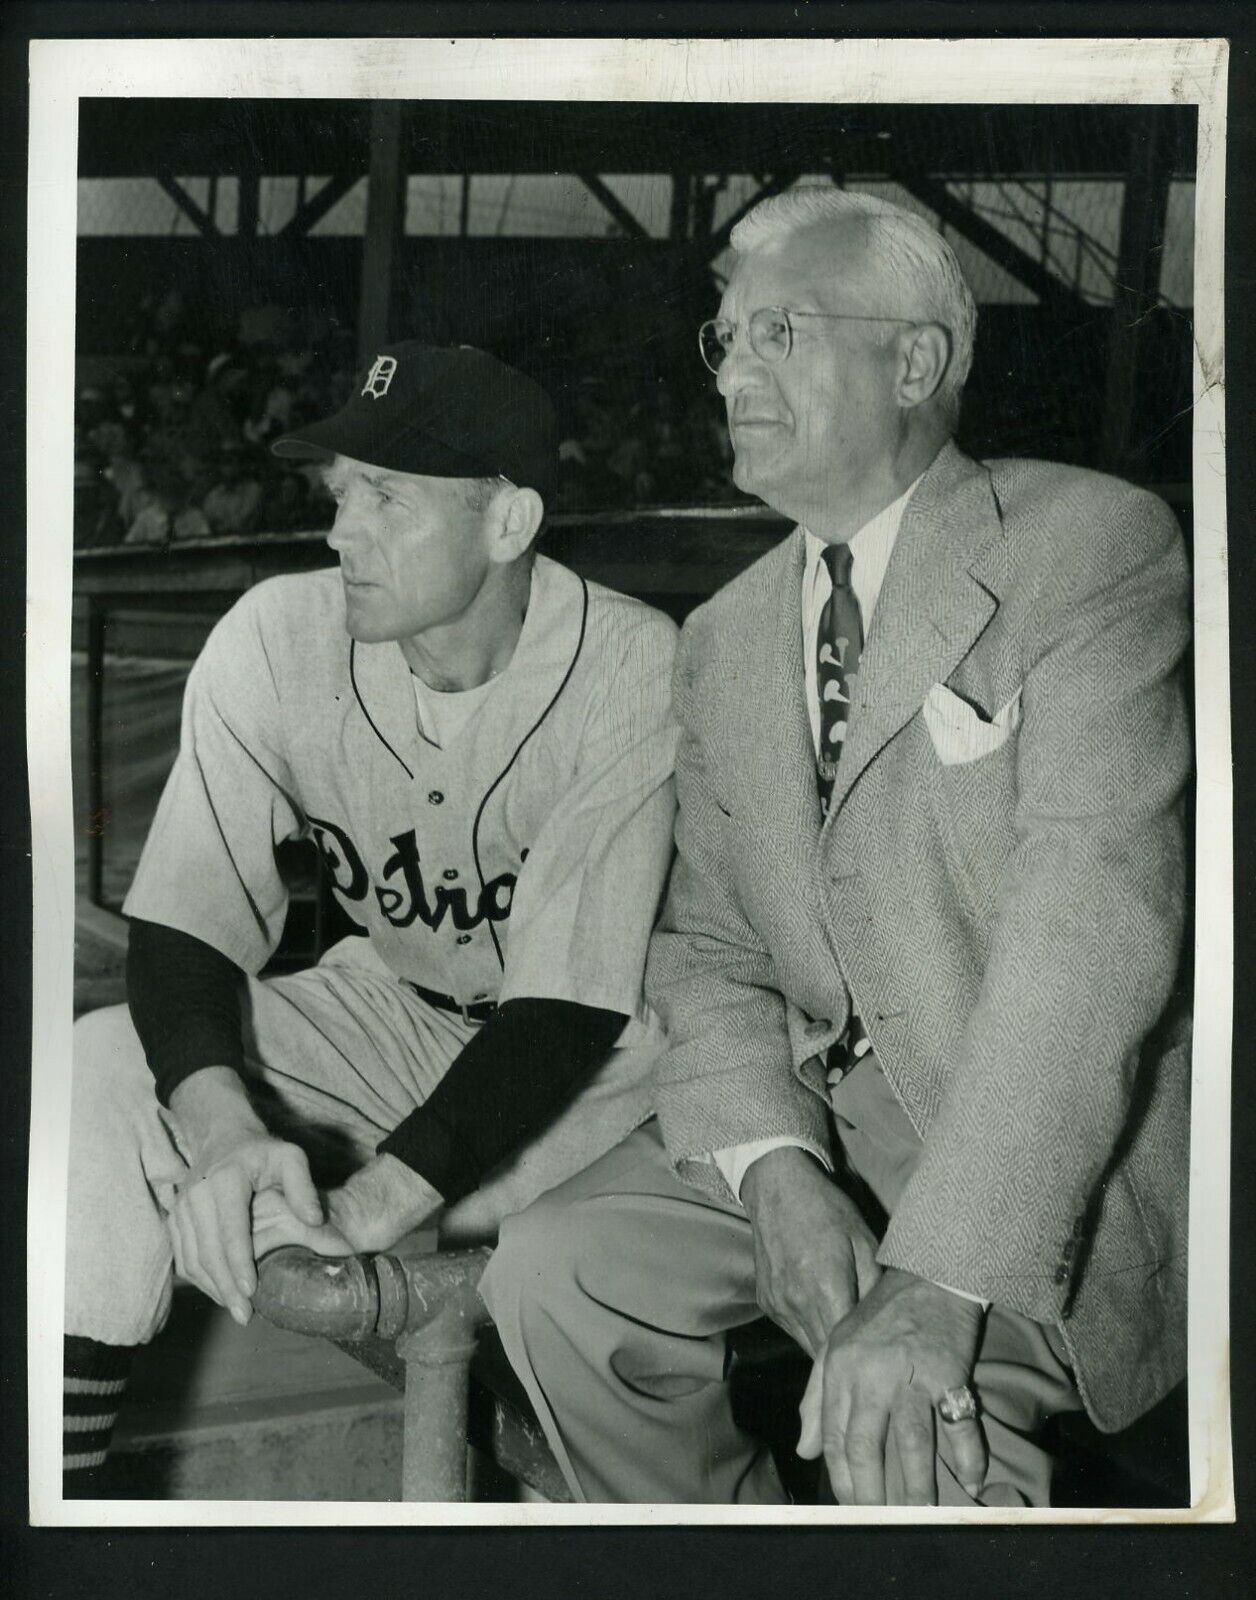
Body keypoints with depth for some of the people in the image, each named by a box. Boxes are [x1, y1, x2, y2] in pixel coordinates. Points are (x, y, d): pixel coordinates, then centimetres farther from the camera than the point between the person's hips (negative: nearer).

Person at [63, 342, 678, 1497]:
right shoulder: (275, 642, -14)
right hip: (389, 1009, 4)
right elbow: (182, 923, -12)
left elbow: (568, 1005, -26)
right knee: (99, 1079, -19)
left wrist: (366, 1206, -36)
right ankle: (66, 1486, -9)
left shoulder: (633, 672, -25)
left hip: (598, 1051, -3)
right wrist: (220, 1123, -32)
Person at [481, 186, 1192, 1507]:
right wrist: (775, 1169, -15)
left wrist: (942, 1276, -30)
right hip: (823, 1115, 6)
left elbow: (1095, 917, -22)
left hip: (1080, 1135, -6)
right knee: (555, 1275, -11)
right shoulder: (723, 642, 11)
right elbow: (710, 950, 7)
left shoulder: (1091, 546, -10)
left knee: (911, 1414, -30)